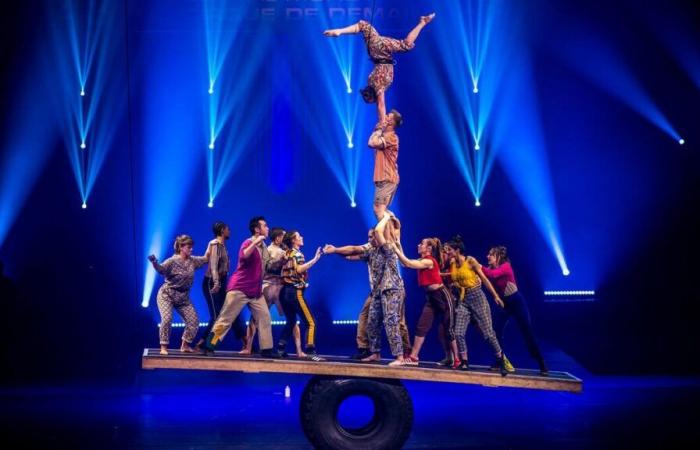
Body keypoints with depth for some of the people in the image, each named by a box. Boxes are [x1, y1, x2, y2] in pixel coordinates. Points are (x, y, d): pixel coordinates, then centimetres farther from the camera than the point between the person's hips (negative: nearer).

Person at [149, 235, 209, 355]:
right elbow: (160, 269, -34)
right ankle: (163, 347, -12)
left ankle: (185, 346, 16)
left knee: (193, 320, 0)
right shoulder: (172, 261, -18)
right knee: (167, 318, -24)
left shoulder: (193, 261, 3)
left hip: (183, 297, 6)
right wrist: (154, 262, -56)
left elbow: (205, 259, 16)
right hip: (167, 294, -6)